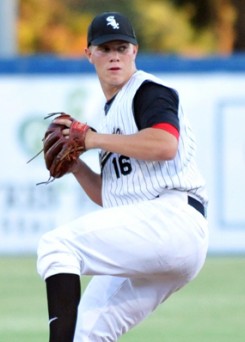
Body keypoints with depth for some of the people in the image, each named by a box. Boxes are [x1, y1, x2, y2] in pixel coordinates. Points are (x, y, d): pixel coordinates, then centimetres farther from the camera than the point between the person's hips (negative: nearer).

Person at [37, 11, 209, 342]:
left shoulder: (149, 90, 1)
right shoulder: (112, 111, 28)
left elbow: (165, 145, -21)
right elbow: (109, 197, 29)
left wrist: (94, 139, -12)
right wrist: (77, 167, 11)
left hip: (172, 217, -10)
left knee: (57, 244, -21)